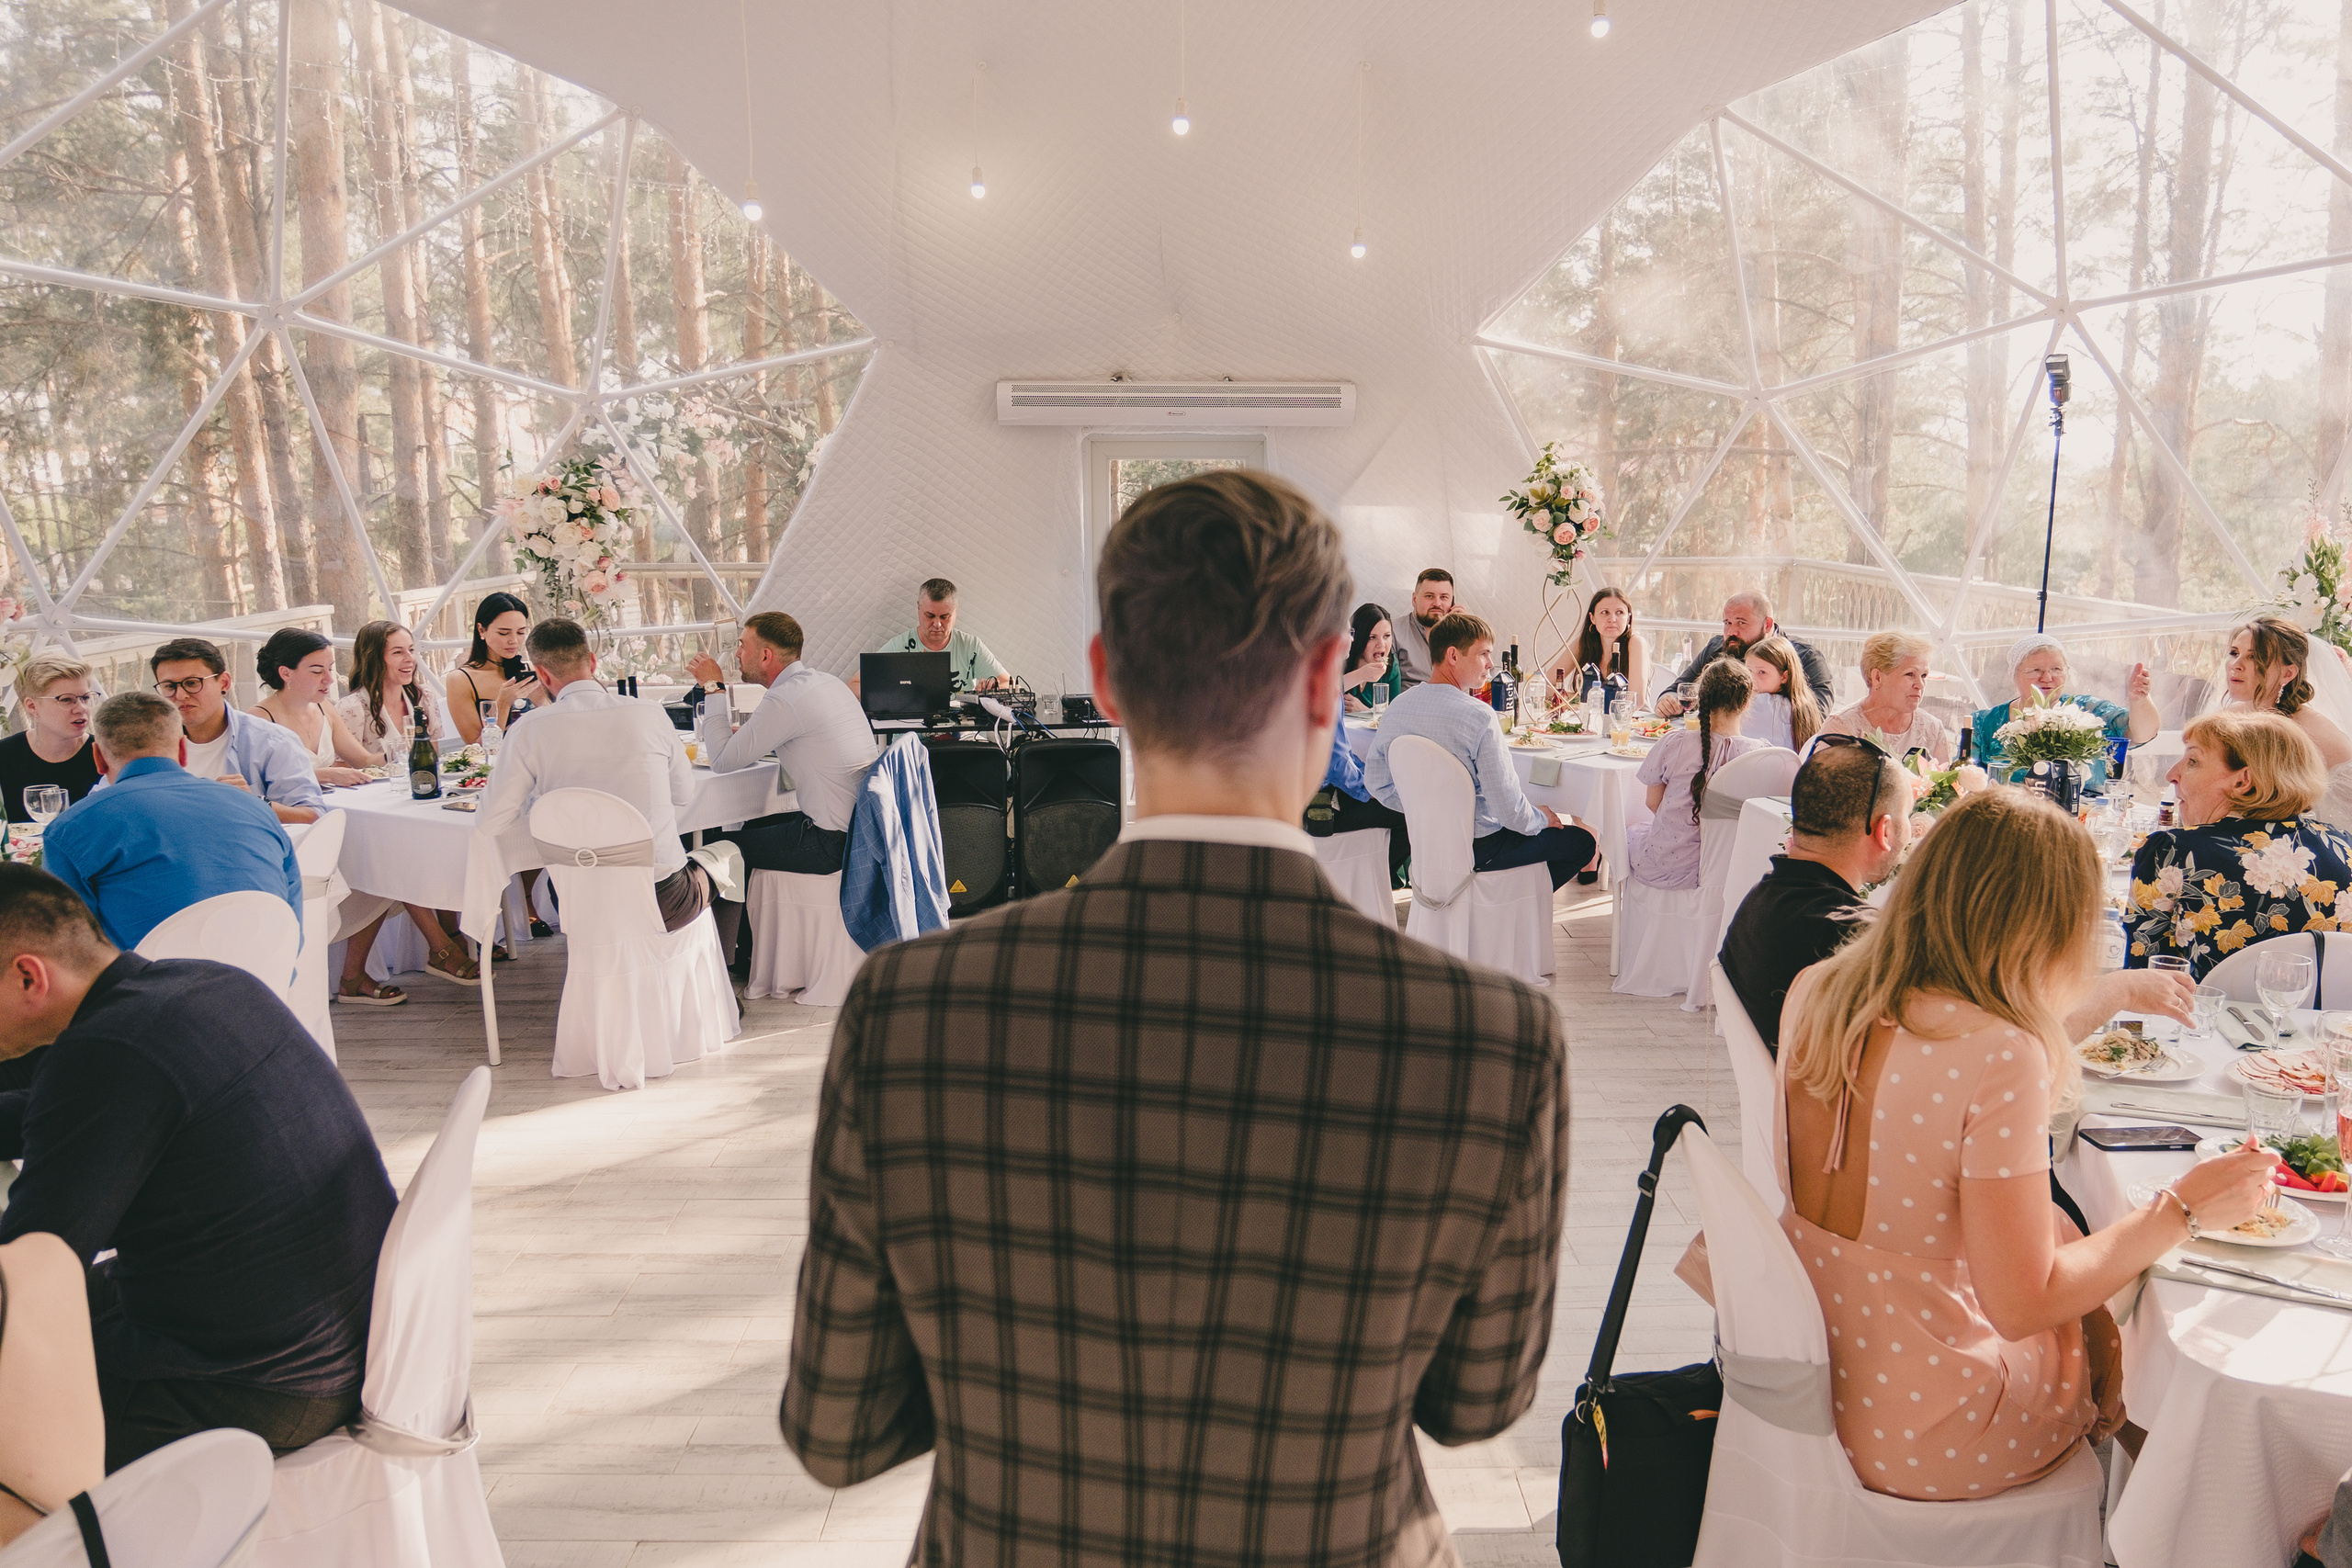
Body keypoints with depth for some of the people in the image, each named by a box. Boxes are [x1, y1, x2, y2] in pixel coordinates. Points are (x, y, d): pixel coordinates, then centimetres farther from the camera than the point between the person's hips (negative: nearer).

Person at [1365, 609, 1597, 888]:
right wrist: (1541, 818, -2)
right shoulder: (1478, 717, -25)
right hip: (1478, 849, -8)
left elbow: (1376, 782, 6)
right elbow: (1509, 809, -24)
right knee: (1583, 840, 9)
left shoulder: (1398, 706, -5)